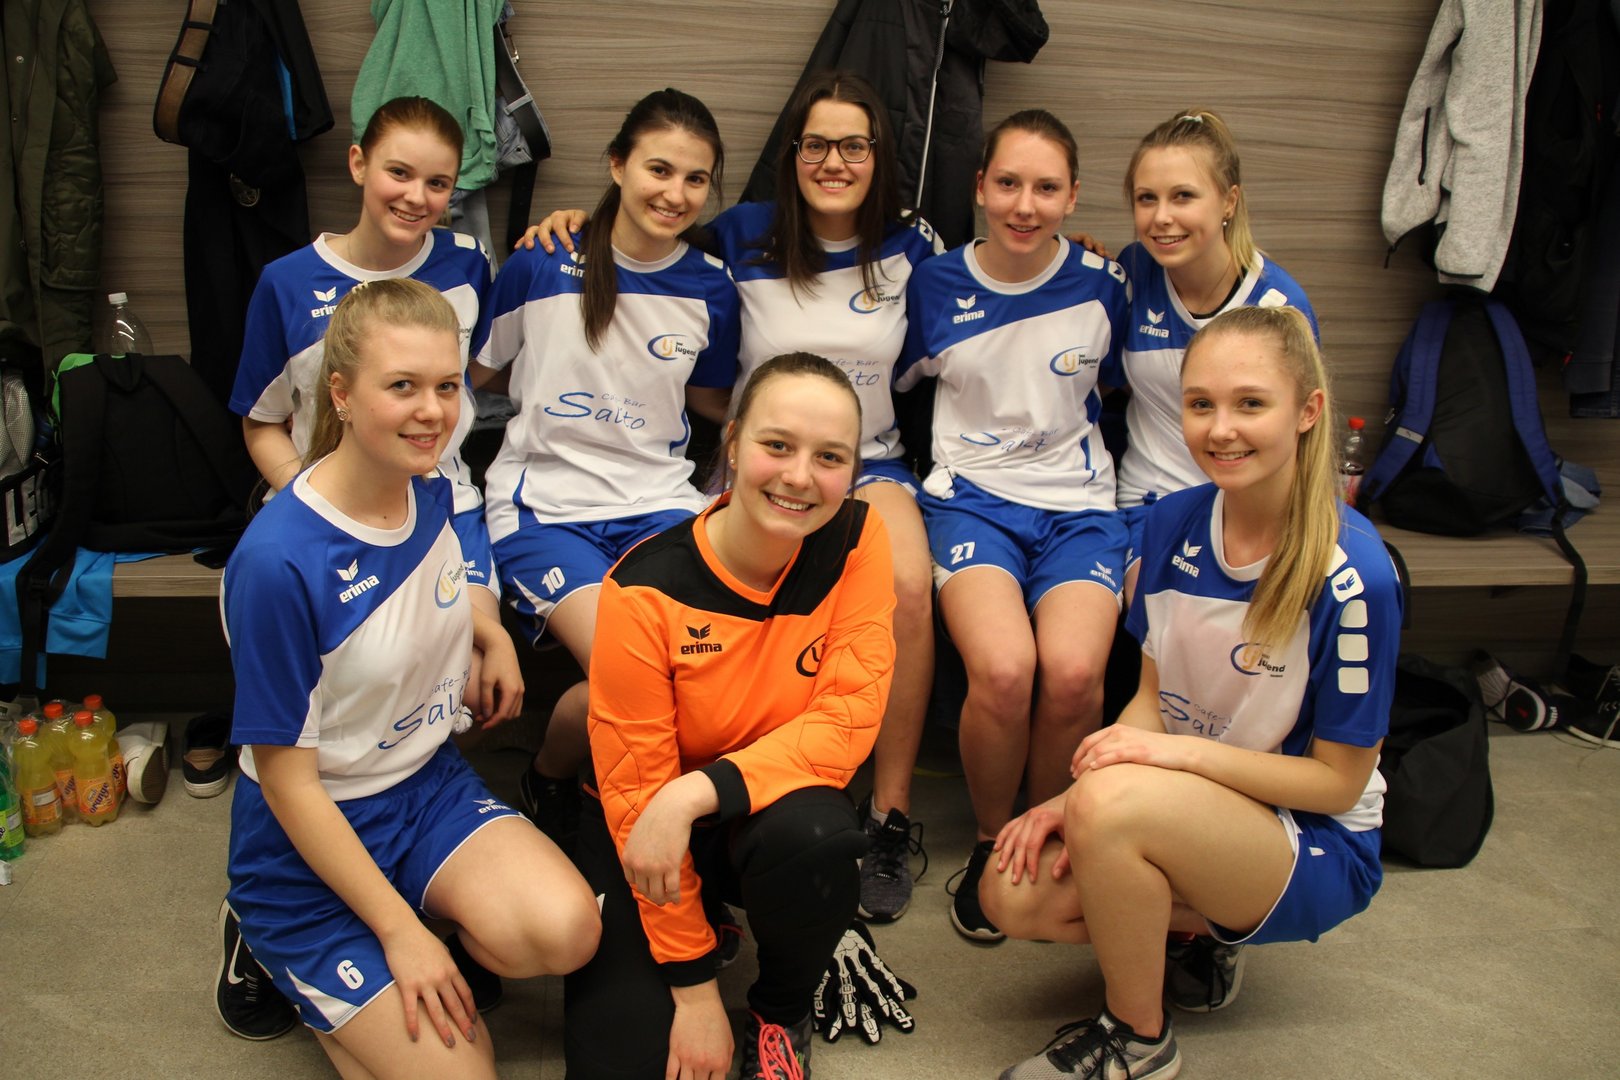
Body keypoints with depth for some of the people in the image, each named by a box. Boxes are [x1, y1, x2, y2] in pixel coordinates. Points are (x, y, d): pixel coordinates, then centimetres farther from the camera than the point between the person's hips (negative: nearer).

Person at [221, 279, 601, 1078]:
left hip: (430, 784, 5)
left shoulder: (430, 492, -5)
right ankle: (275, 952, 13)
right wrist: (400, 931, -16)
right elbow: (288, 780, -19)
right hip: (314, 840, -5)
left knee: (566, 931, -22)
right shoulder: (278, 561, -26)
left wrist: (489, 632, -1)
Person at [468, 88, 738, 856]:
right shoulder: (541, 266, -4)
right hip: (544, 501, -2)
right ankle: (549, 779, 9)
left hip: (658, 500, 3)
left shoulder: (710, 289, 2)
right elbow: (479, 372, 10)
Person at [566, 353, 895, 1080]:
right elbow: (634, 792, -16)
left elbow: (847, 721, -18)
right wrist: (693, 988, -14)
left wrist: (699, 791, -32)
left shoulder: (856, 540, -15)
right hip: (648, 828, -1)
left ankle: (783, 1011, 0)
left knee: (812, 835, -34)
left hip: (779, 805, 2)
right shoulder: (646, 590, -22)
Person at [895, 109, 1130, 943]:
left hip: (1078, 503, 1)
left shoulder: (1102, 285, 3)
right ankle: (992, 843, 0)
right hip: (972, 496, 0)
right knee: (1002, 669, -29)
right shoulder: (935, 286, 3)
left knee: (1072, 671, -28)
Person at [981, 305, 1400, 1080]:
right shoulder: (1174, 523, -6)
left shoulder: (1353, 578, -23)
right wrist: (1079, 793, -14)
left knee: (1117, 803, -34)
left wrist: (1183, 752, -27)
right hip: (1188, 808, 6)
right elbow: (1153, 697, 2)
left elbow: (1338, 781, -15)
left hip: (1317, 847, -5)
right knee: (1014, 892, -17)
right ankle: (1196, 933, 11)